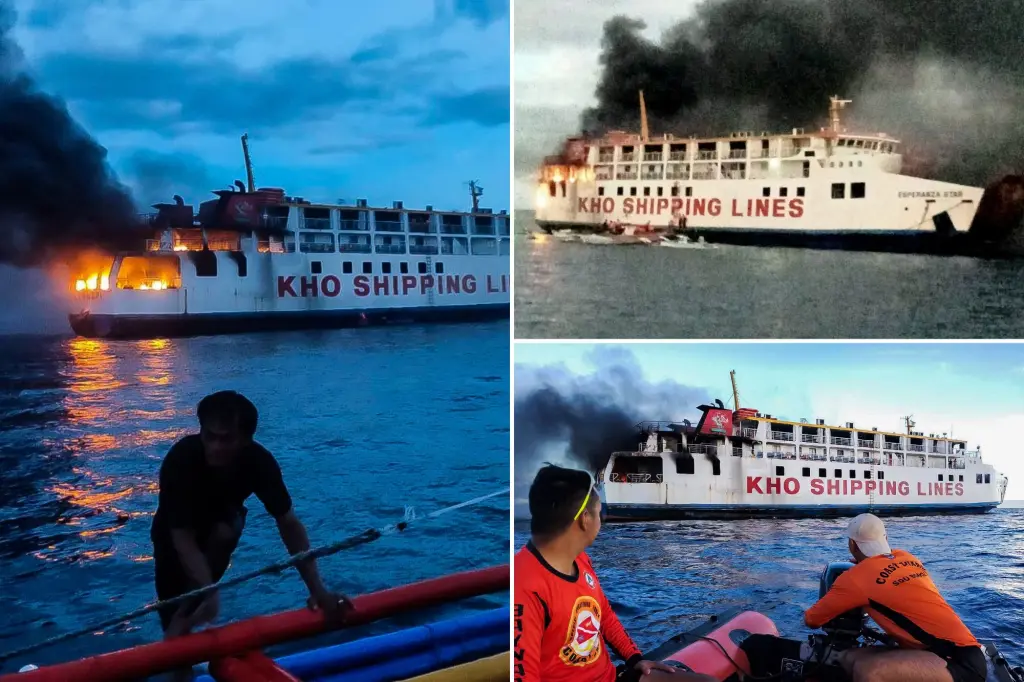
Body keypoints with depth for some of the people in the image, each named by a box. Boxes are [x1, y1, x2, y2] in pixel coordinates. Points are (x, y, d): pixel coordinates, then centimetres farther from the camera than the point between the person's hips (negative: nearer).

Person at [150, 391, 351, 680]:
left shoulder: (259, 461, -30)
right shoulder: (181, 460, -37)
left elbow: (289, 523, -25)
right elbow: (183, 539, -37)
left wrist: (317, 588, -32)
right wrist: (210, 592, -50)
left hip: (222, 523, 1)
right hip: (175, 533, -1)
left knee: (226, 530, -32)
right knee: (171, 614, -6)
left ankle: (185, 619, -18)